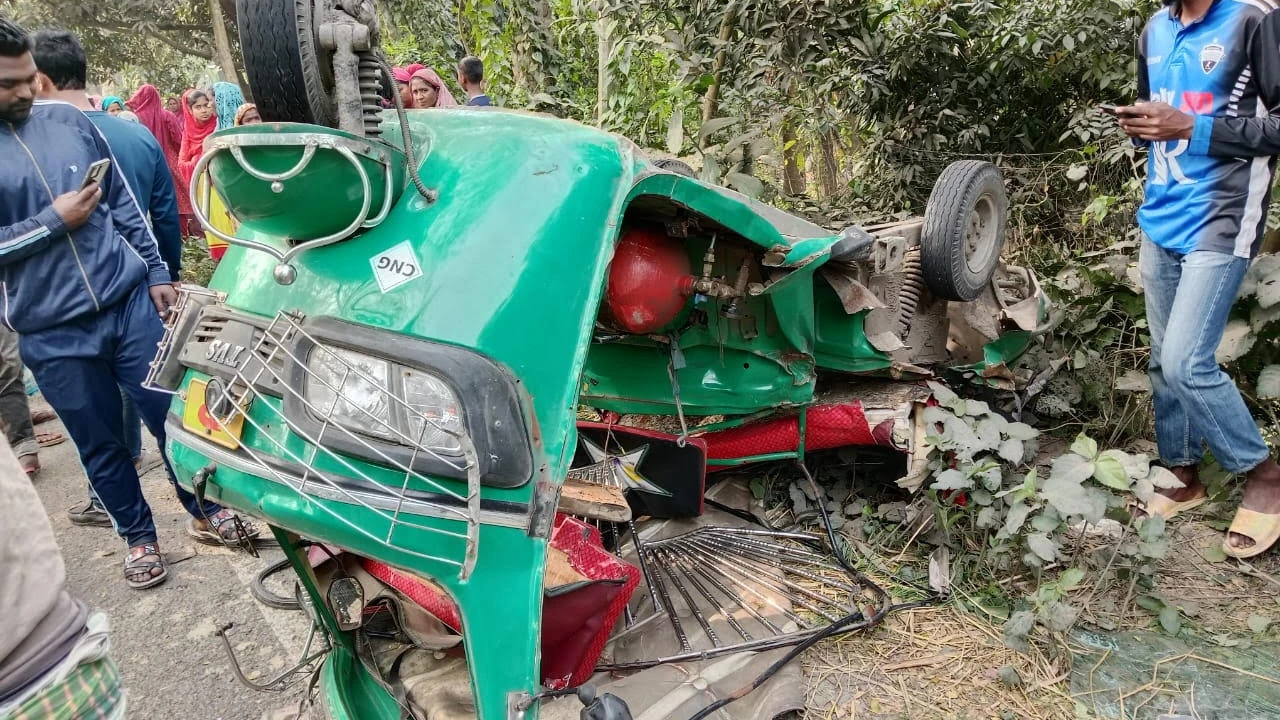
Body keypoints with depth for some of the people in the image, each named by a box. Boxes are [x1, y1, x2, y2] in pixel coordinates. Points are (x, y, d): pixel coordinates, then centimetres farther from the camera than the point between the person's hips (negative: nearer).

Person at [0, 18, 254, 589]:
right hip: (53, 332, -2)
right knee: (101, 444, 11)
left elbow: (124, 203, 11)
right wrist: (54, 221, -13)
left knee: (173, 417, 7)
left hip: (130, 301, 2)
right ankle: (138, 536, 31)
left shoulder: (68, 121, 6)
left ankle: (205, 512, 27)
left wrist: (157, 274, 8)